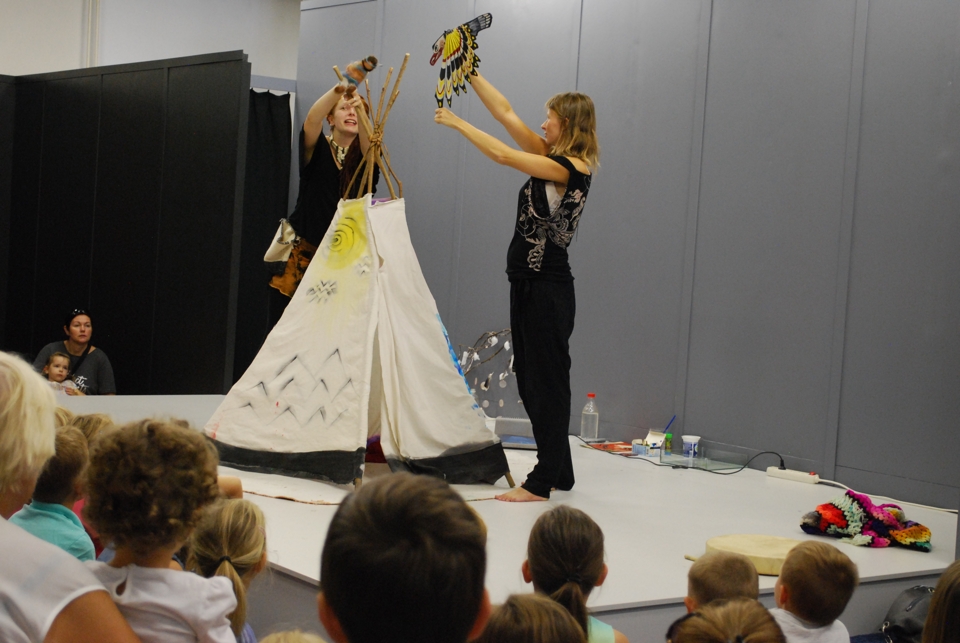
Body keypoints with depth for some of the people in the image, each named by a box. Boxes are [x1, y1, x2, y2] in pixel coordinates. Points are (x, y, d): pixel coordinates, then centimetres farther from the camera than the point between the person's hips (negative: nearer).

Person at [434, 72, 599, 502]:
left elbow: (502, 155, -19)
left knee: (546, 383, -3)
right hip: (529, 284, 10)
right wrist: (470, 74, 12)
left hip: (547, 288, -10)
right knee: (531, 381, 14)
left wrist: (456, 122, -9)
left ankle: (542, 483, 3)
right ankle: (558, 472, 24)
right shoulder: (554, 158, 11)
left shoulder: (570, 168, -14)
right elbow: (505, 112, 13)